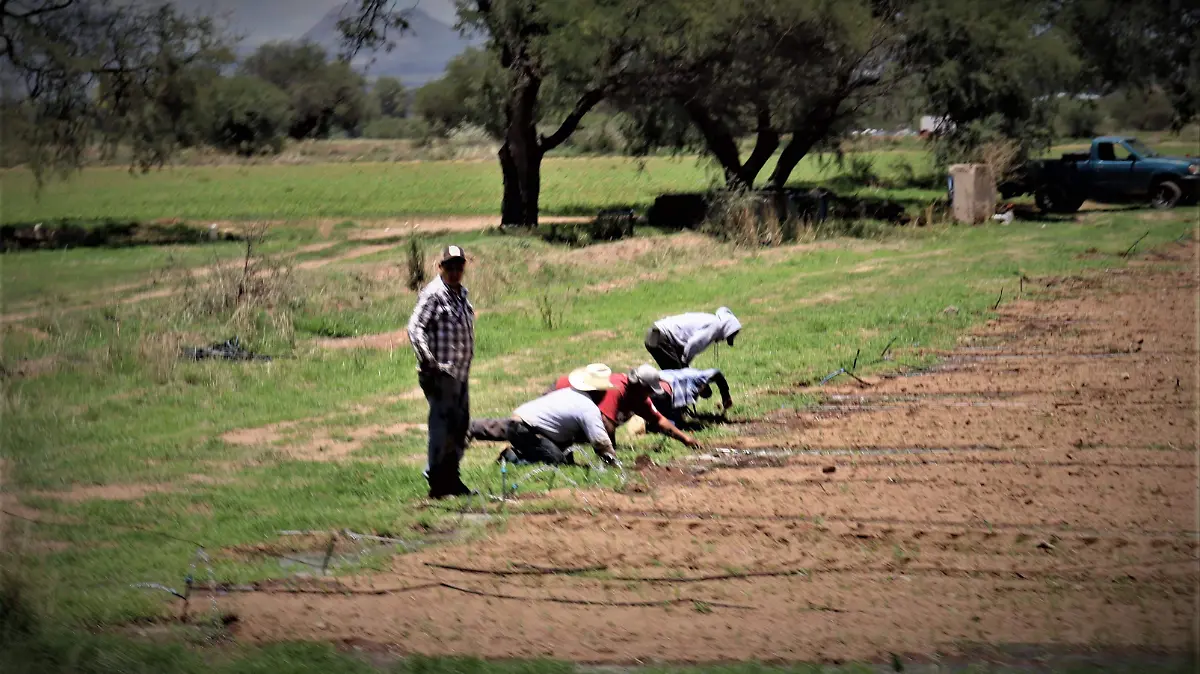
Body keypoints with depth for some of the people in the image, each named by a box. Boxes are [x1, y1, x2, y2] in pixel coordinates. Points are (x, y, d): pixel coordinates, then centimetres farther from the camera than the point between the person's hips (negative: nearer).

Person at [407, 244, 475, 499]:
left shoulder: (461, 292, 14)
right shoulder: (433, 294, -13)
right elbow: (415, 327, -21)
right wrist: (428, 361, -27)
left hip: (460, 372, 9)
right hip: (441, 373, -9)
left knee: (460, 426, 14)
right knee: (442, 425, -9)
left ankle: (451, 478, 24)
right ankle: (436, 482, -4)